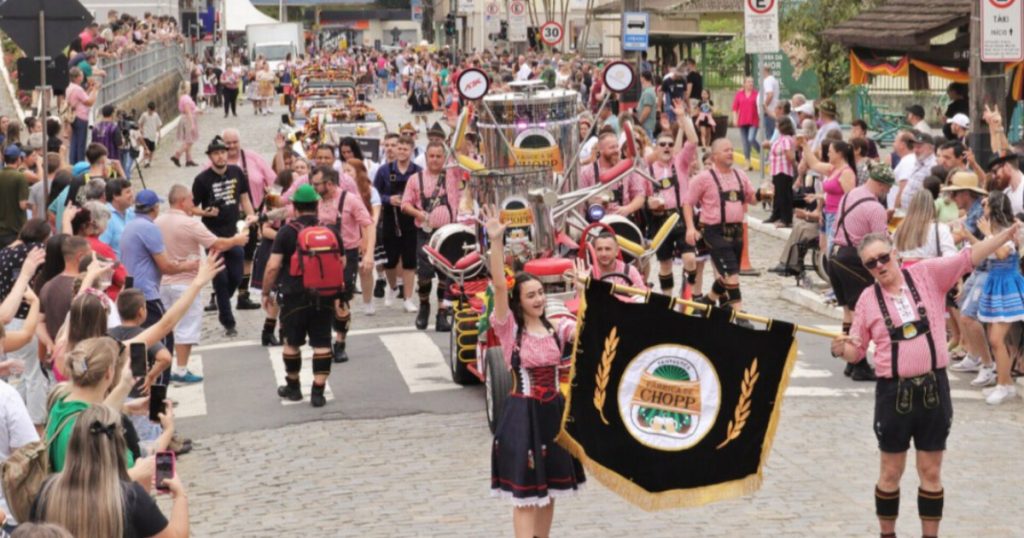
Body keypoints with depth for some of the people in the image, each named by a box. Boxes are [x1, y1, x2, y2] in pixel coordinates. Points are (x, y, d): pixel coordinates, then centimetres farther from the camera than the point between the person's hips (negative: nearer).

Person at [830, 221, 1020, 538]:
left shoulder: (928, 274, -1)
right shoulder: (868, 299, 0)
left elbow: (968, 258, -8)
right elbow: (857, 351, 7)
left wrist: (1009, 233, -19)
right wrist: (840, 350, -16)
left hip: (934, 388, 0)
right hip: (894, 392, 0)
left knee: (931, 473, 10)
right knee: (891, 472, 11)